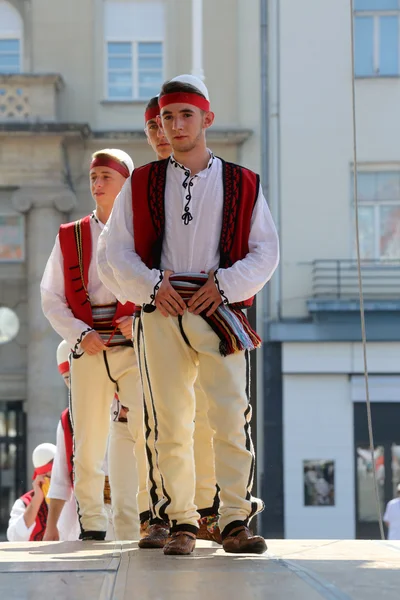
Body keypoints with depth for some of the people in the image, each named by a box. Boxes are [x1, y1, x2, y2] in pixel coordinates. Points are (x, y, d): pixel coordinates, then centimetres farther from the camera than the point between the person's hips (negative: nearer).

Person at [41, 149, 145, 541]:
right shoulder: (70, 238, 12)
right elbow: (51, 298, 9)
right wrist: (80, 334, -6)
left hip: (135, 348, -2)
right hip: (87, 350, 2)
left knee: (147, 428, -16)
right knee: (87, 438, 3)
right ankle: (90, 520, 14)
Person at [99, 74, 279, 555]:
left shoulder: (242, 184, 9)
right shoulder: (141, 184, 11)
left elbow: (265, 252, 7)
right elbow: (118, 250, 10)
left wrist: (225, 284, -8)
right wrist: (152, 286, -6)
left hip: (219, 311, -1)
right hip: (160, 315, 1)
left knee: (232, 417, -11)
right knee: (170, 425, 0)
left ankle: (235, 521, -6)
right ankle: (181, 523, 7)